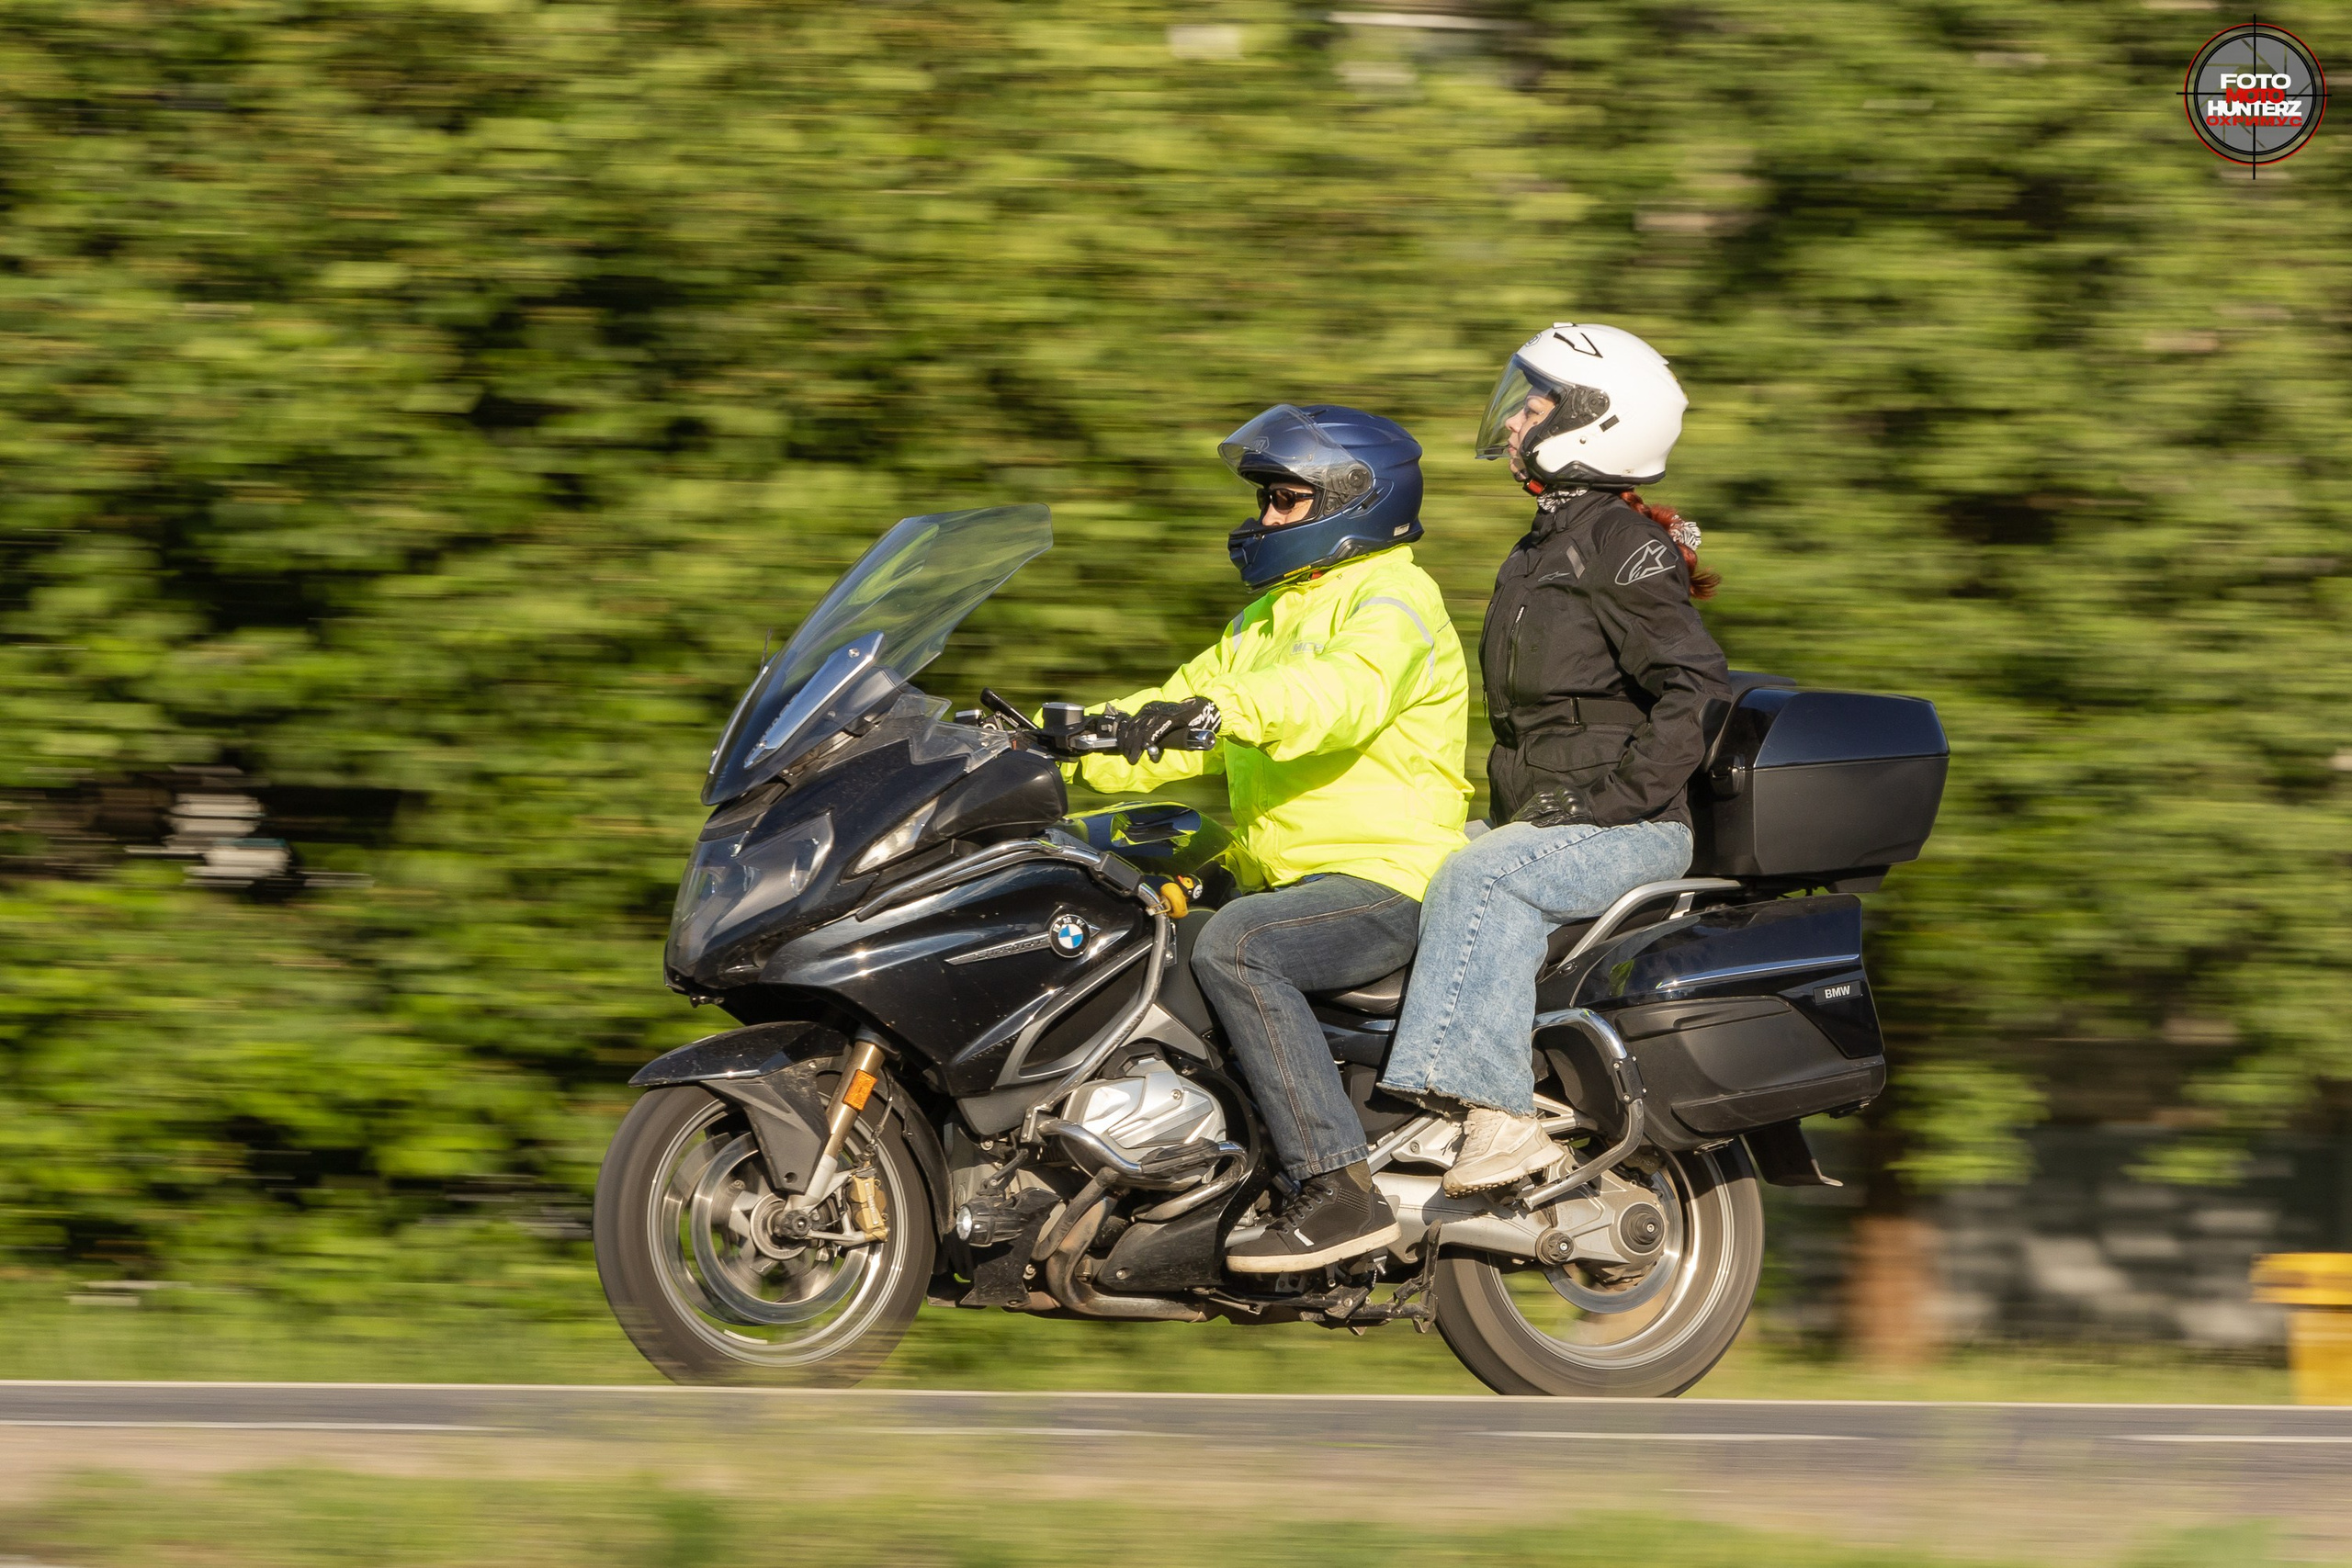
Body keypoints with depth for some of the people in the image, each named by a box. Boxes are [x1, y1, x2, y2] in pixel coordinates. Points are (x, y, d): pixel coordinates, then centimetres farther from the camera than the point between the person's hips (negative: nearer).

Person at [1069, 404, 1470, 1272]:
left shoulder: (1393, 599, -8)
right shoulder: (1268, 619, 23)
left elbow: (1347, 691, -30)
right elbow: (1169, 725, 22)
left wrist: (1220, 707, -45)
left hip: (1388, 881, -10)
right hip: (1286, 882, 10)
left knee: (1233, 947, -34)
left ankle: (1339, 1190, -37)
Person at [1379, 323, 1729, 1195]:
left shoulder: (1622, 545, -10)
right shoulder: (1544, 549, 20)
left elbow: (1697, 691, -19)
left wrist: (1610, 801, -23)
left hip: (1634, 830, -10)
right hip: (1544, 825, 10)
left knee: (1483, 879, -34)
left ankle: (1497, 1113, -44)